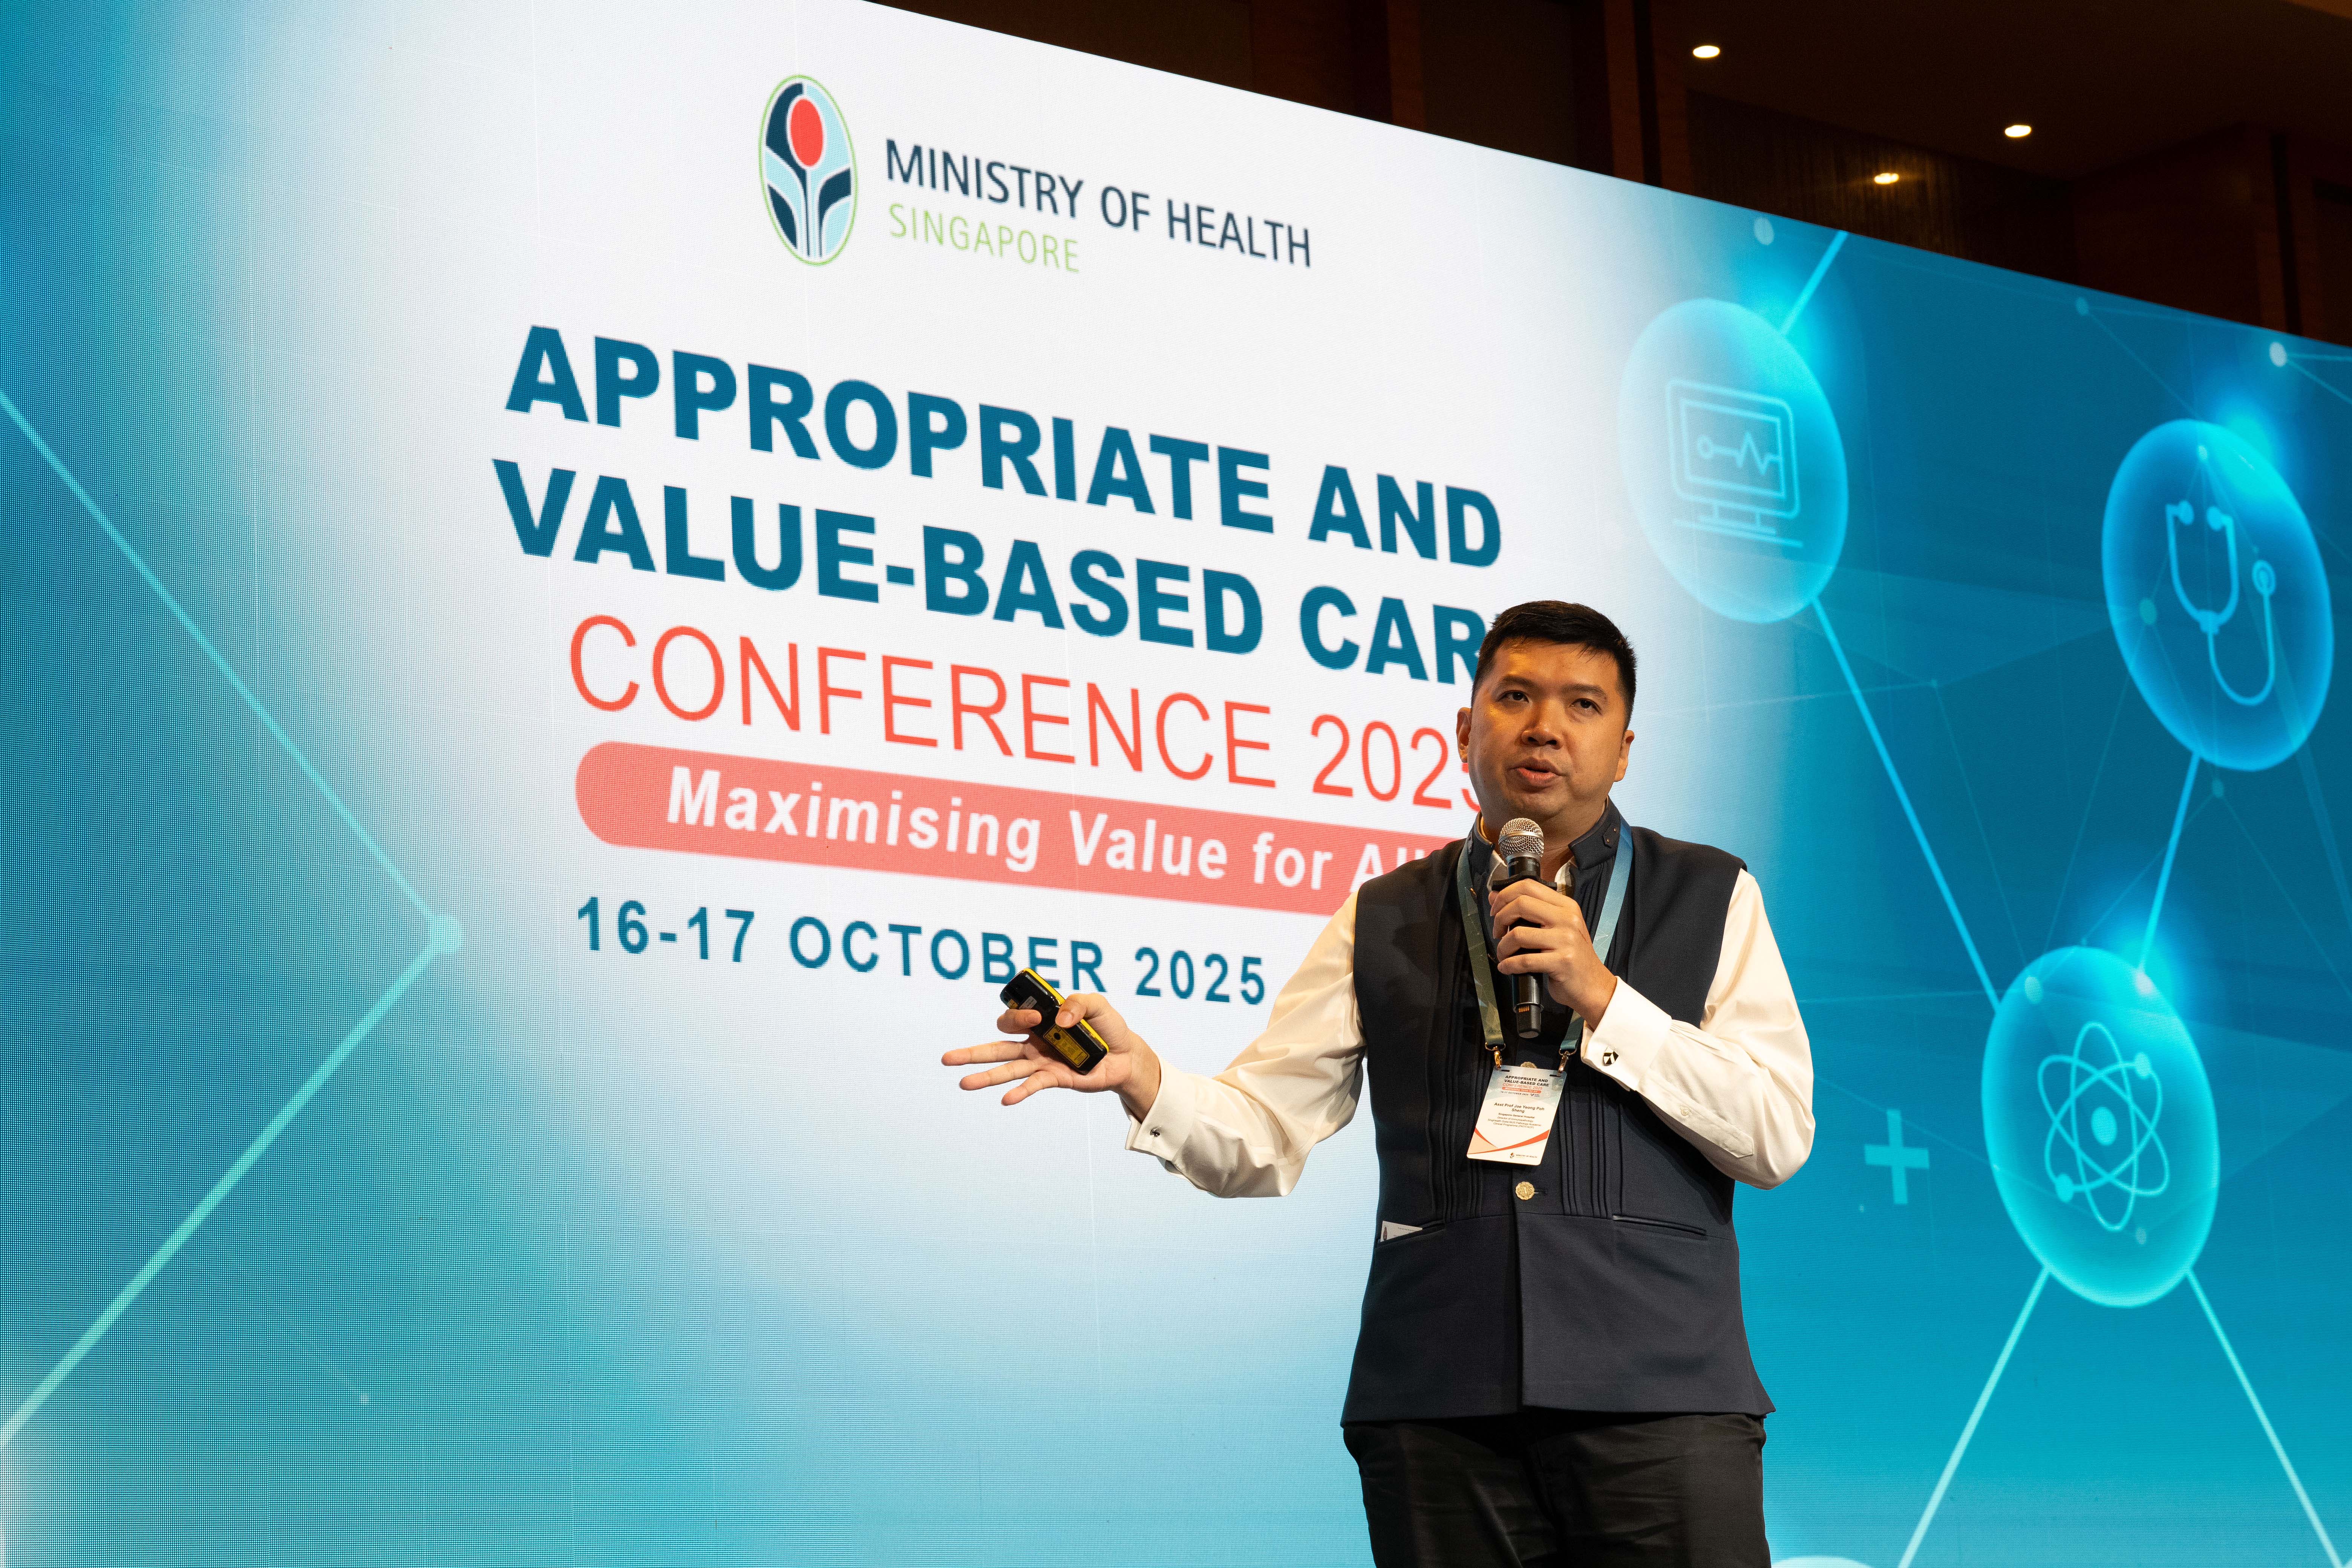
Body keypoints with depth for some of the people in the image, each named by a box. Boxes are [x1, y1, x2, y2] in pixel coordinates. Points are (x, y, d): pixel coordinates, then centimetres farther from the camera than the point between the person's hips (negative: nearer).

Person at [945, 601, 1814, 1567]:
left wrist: (1600, 997, -7)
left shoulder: (1709, 899, 11)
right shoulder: (1382, 923, 16)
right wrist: (1140, 1076, -12)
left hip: (1658, 1393, -1)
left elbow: (1779, 1139, 2)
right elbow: (1260, 1139, 9)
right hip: (1437, 1406, 1)